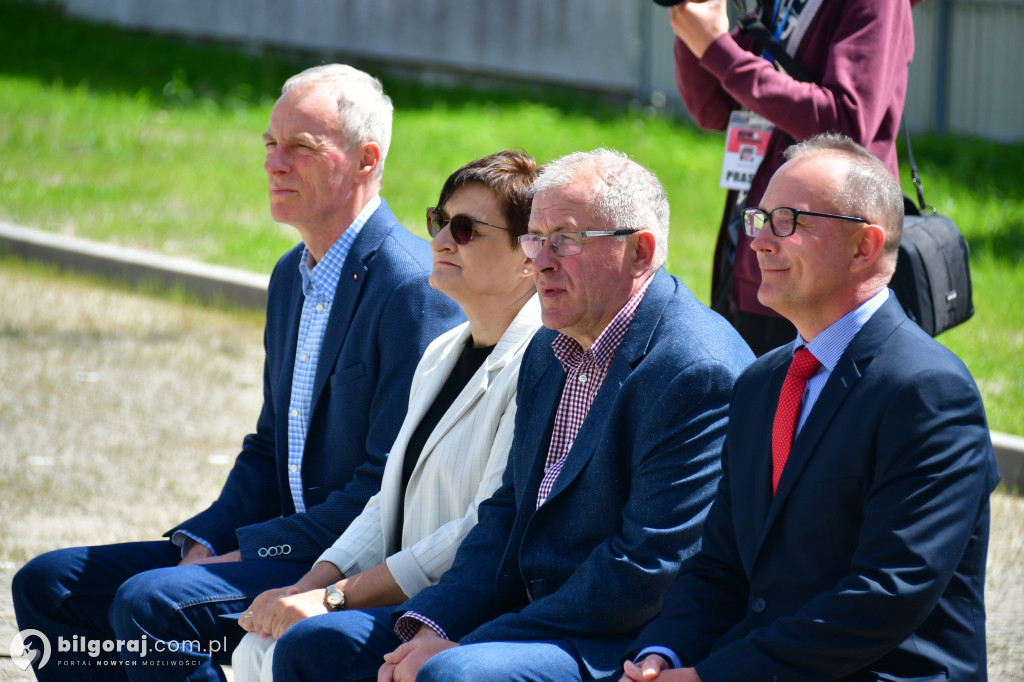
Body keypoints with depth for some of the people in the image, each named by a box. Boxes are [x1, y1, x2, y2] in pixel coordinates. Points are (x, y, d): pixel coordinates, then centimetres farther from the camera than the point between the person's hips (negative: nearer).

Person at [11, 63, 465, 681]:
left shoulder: (416, 285, -15)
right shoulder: (292, 276, 16)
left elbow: (393, 482, -19)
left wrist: (247, 552, -17)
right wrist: (203, 543, 1)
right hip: (287, 548, 10)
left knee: (150, 602, -29)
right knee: (47, 584, 2)